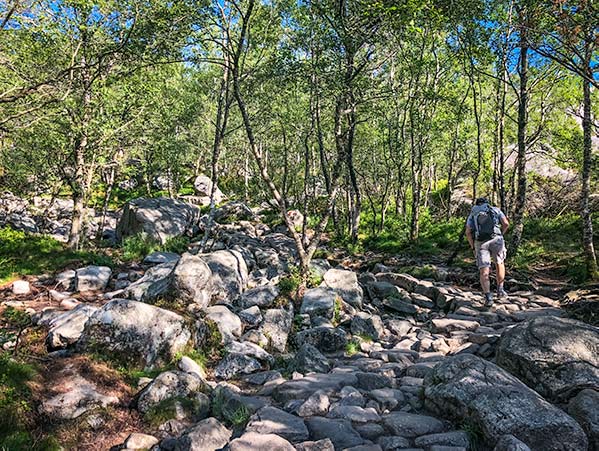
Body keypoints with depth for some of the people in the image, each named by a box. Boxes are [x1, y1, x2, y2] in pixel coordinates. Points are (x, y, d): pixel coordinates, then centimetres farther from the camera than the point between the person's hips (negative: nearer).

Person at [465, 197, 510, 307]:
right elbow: (506, 223, 6)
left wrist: (473, 247, 15)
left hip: (480, 243, 0)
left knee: (484, 272, -1)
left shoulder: (472, 215, 22)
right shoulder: (495, 210, 21)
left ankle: (488, 297, -15)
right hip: (496, 239, 0)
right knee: (499, 263, 25)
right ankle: (500, 289, 24)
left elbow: (468, 232, 7)